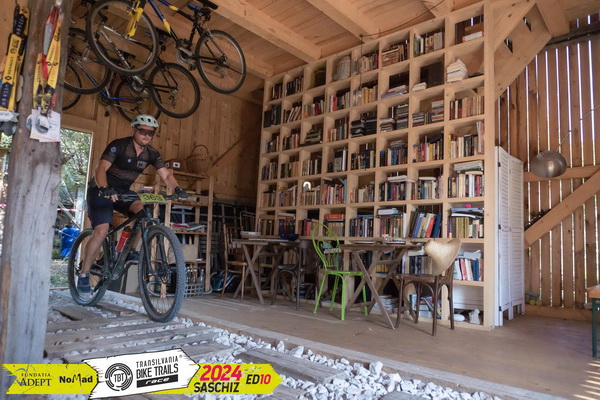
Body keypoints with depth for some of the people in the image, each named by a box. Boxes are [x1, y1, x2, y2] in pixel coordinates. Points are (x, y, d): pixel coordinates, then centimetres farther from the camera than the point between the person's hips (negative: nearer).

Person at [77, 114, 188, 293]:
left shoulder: (151, 153, -4)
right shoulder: (119, 145, -19)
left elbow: (166, 175, -10)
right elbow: (101, 168, -30)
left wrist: (177, 189, -30)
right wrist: (105, 189, -49)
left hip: (123, 192, 5)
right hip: (101, 191, -5)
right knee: (102, 230, -20)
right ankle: (83, 275, -4)